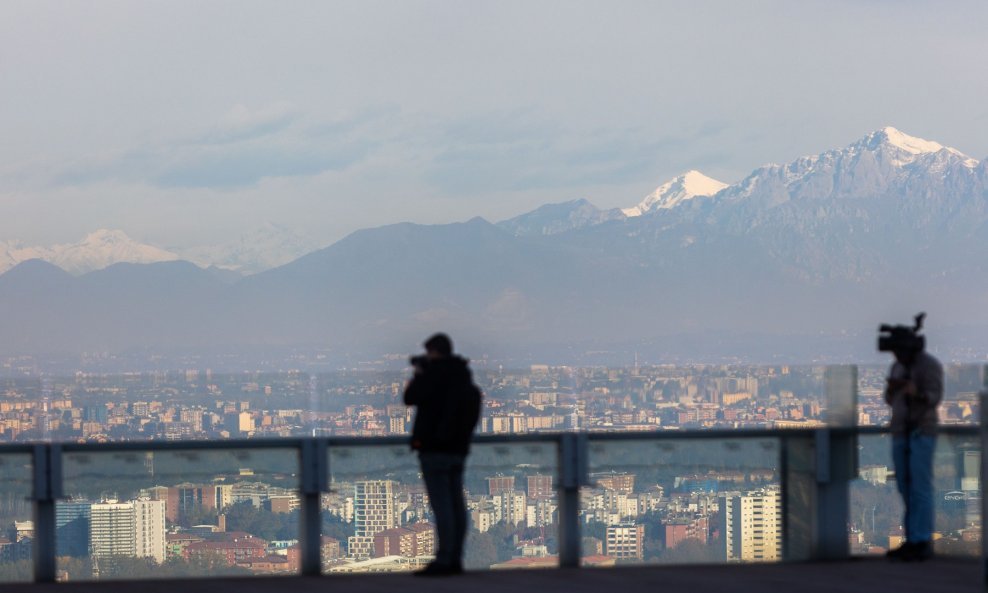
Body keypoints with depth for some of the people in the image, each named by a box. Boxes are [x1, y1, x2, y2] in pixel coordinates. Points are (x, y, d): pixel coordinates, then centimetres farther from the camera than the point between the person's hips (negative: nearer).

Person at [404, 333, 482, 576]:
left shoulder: (435, 372, -12)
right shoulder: (463, 374, 11)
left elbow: (411, 398, -9)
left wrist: (418, 374, 7)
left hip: (434, 448, -8)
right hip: (458, 449, 8)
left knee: (441, 504, -9)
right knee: (456, 503, 7)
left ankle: (444, 560, -12)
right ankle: (455, 559, 8)